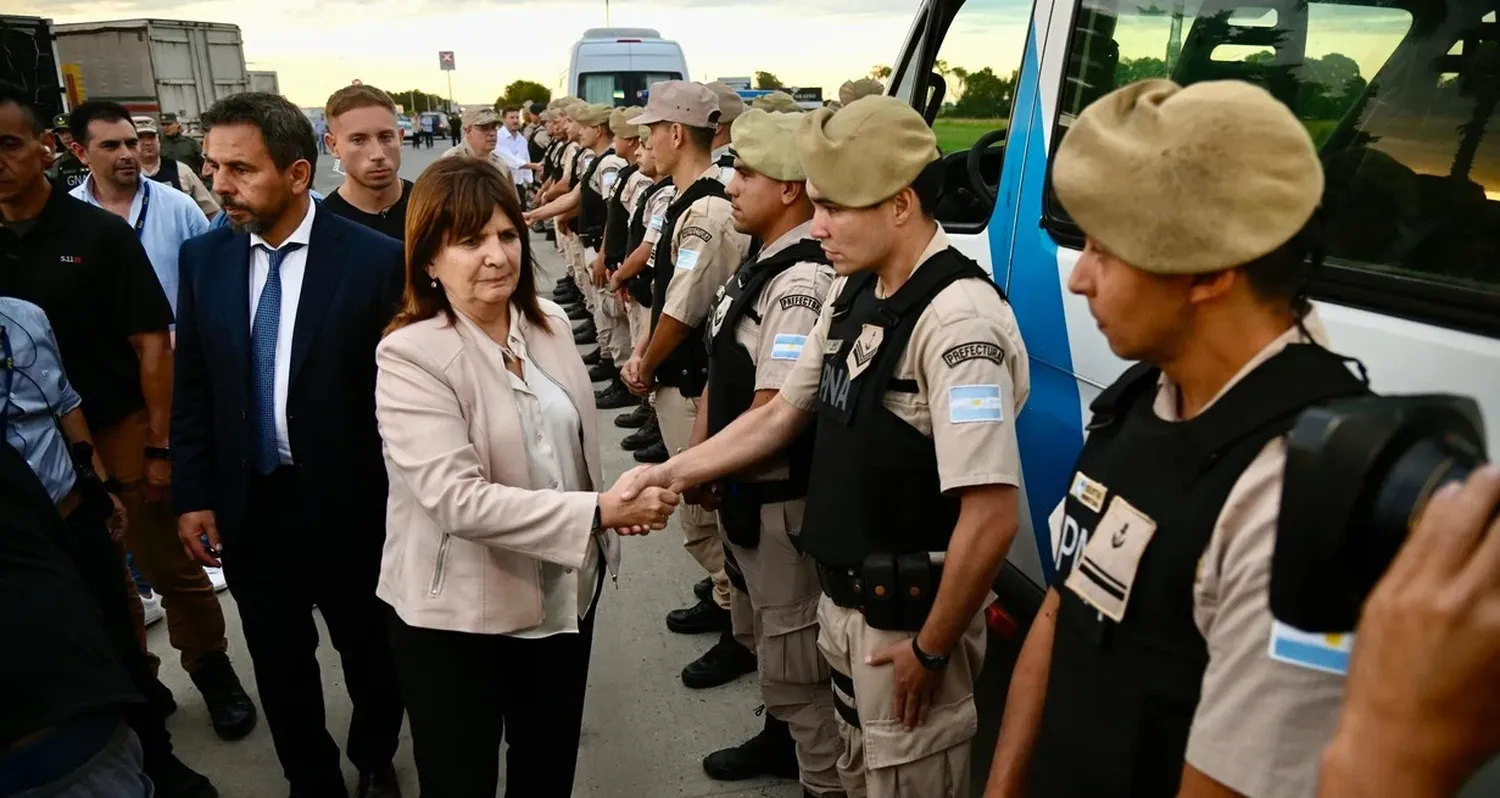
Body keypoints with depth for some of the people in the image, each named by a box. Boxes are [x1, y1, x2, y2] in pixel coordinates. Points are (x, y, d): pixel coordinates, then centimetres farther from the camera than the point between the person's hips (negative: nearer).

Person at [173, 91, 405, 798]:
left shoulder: (376, 259, -15)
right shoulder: (203, 257, -1)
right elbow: (192, 388, 5)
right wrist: (193, 495, 2)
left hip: (349, 507, -3)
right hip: (247, 507, 4)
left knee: (371, 655, 17)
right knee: (278, 665, 18)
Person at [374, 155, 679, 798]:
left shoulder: (549, 321, 0)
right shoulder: (409, 356, -20)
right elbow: (457, 498, -29)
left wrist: (600, 540, 12)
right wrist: (600, 511, -29)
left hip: (565, 590, 6)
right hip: (457, 612, -6)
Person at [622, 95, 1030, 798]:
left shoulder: (957, 319, -26)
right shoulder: (852, 294, 1)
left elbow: (992, 516, -28)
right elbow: (782, 413, 10)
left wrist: (932, 649, -17)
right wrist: (673, 473, 5)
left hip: (908, 620, -8)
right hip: (843, 600, 8)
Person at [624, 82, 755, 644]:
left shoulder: (707, 212, -22)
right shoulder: (693, 201, 9)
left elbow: (680, 314, -20)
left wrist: (645, 372, -4)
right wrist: (645, 360, 9)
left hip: (694, 387, -10)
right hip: (685, 380, 10)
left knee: (705, 507, 0)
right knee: (702, 503, 20)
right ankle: (727, 598, 36)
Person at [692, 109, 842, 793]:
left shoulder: (802, 282, -25)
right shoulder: (759, 262, 6)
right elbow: (722, 371, 11)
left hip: (778, 498, -10)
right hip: (739, 489, 10)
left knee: (793, 653, 4)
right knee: (760, 632, 27)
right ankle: (781, 738, 50)